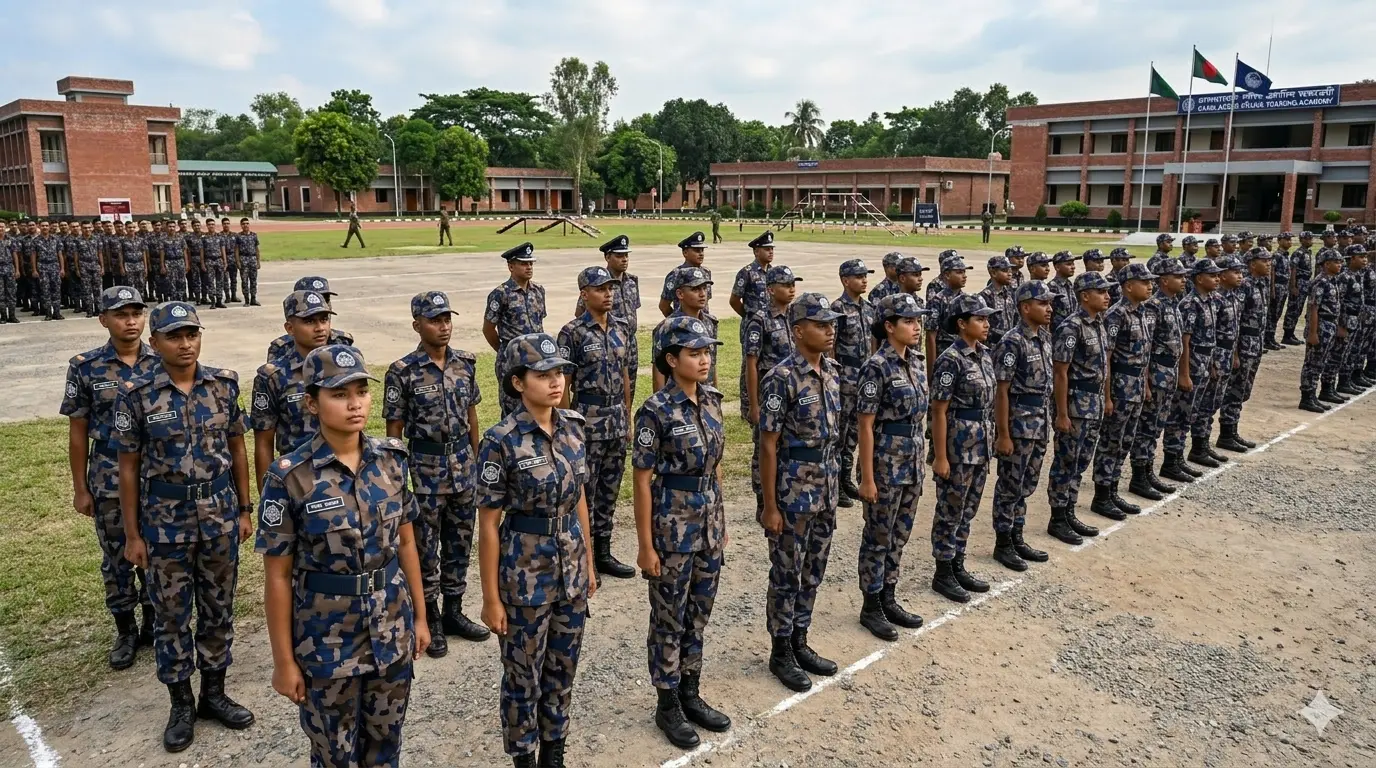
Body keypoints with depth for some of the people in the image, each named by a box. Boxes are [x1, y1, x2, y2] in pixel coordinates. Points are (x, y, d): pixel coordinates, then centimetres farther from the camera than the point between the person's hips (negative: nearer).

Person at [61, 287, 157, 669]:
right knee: (117, 559, 11)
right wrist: (80, 488, 0)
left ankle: (154, 623, 31)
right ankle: (126, 631, 28)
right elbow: (78, 432, 0)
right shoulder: (85, 367, -6)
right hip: (109, 482, -1)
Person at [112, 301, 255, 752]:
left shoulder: (223, 385, -3)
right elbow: (128, 466, -4)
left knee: (219, 609, 13)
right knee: (171, 615, 10)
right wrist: (132, 534, -4)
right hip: (166, 524, -2)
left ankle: (214, 693, 30)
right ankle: (181, 704, 26)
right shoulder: (136, 395, -10)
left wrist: (245, 509, 5)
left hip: (220, 519, 2)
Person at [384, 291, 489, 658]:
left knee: (459, 544, 14)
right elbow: (394, 430, -7)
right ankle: (430, 620, 22)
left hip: (463, 466, 5)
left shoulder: (465, 363, 2)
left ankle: (453, 611, 30)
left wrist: (476, 459, 12)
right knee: (425, 549, 7)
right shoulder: (403, 372, -11)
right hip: (425, 471, -4)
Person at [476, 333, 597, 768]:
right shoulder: (501, 441, -18)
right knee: (524, 675, 12)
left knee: (563, 669, 19)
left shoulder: (572, 428, -1)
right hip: (525, 576, -5)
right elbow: (489, 525, -13)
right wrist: (491, 598, -11)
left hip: (570, 571, 5)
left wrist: (588, 562, 12)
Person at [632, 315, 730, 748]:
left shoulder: (712, 401, 3)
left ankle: (691, 695, 33)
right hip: (672, 523, -6)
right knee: (669, 619, 8)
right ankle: (668, 705, 24)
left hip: (709, 520, 7)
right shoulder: (655, 411, -17)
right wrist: (645, 545, -13)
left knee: (698, 614, 17)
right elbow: (642, 481, -14)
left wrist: (720, 522, 14)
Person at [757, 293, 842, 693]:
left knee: (813, 571, 16)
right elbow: (768, 445, -16)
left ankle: (799, 642, 32)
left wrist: (833, 487, 15)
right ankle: (780, 652, 21)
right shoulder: (781, 378, -18)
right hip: (793, 490, -7)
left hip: (826, 487, 7)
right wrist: (770, 506, -15)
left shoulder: (831, 371, 5)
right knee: (786, 575, 6)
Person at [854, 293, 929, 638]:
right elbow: (866, 426, -16)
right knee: (879, 537, 5)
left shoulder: (916, 362, 7)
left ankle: (889, 599, 29)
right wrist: (867, 478, -16)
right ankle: (871, 608, 18)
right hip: (885, 461, -7)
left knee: (900, 535, 16)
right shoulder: (877, 367, -16)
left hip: (913, 459, 8)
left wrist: (919, 461, 15)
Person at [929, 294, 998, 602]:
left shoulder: (984, 355, 8)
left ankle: (958, 567, 29)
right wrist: (940, 457, -17)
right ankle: (943, 574, 16)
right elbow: (939, 411, -17)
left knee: (967, 510, 16)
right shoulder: (951, 359, -17)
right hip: (958, 447, -8)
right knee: (950, 511, 4)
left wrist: (988, 442, 15)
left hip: (981, 446, 8)